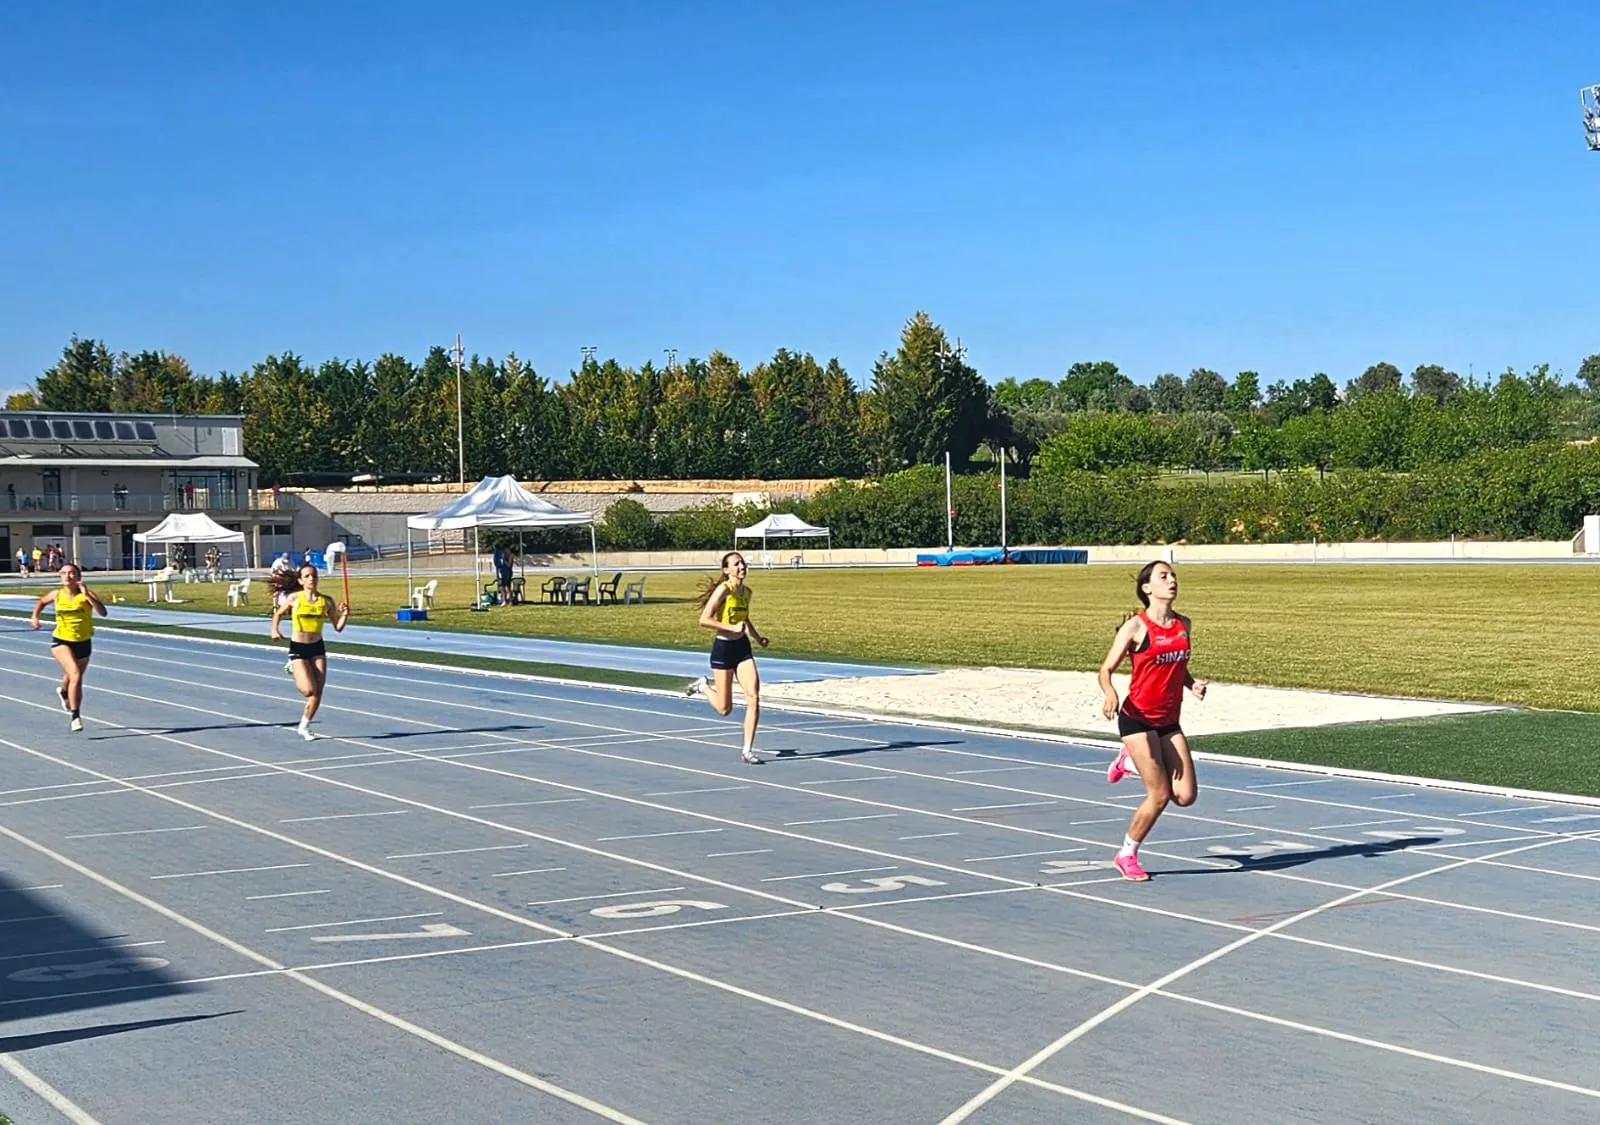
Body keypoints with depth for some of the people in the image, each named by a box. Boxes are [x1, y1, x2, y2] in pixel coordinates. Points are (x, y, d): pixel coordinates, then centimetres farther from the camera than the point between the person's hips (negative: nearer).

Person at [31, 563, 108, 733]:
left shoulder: (87, 594, -14)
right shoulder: (56, 595, -5)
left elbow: (103, 612, -31)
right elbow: (41, 602, 18)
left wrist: (87, 595, -39)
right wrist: (35, 616, 2)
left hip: (83, 643, 1)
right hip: (61, 641, -1)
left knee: (76, 678, 22)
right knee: (75, 675, -25)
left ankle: (63, 691, 60)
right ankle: (75, 715, -19)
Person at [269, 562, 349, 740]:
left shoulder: (326, 601, -2)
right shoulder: (294, 598, -7)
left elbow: (337, 627, 1)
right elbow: (278, 614, 9)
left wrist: (345, 615, -17)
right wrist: (274, 630, -8)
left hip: (317, 648, 3)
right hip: (297, 648, -3)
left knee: (318, 692, 0)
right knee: (309, 690, -17)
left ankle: (304, 726, 19)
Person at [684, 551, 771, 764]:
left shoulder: (746, 592, 7)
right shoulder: (724, 589, -15)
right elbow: (704, 620, -21)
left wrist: (757, 637, 13)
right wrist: (733, 628, -25)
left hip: (743, 648, 6)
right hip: (723, 649, -6)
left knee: (754, 697, -11)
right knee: (724, 709, 3)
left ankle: (747, 751, -4)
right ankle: (704, 686, 36)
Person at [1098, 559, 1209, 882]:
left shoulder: (1184, 625, 6)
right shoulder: (1136, 627, -12)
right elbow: (1106, 670, -11)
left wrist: (1192, 683, -2)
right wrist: (1110, 694, -32)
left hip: (1170, 721, 6)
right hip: (1137, 719, -6)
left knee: (1185, 796, 0)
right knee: (1159, 796, -7)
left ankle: (1130, 762, 24)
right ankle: (1127, 855, 15)